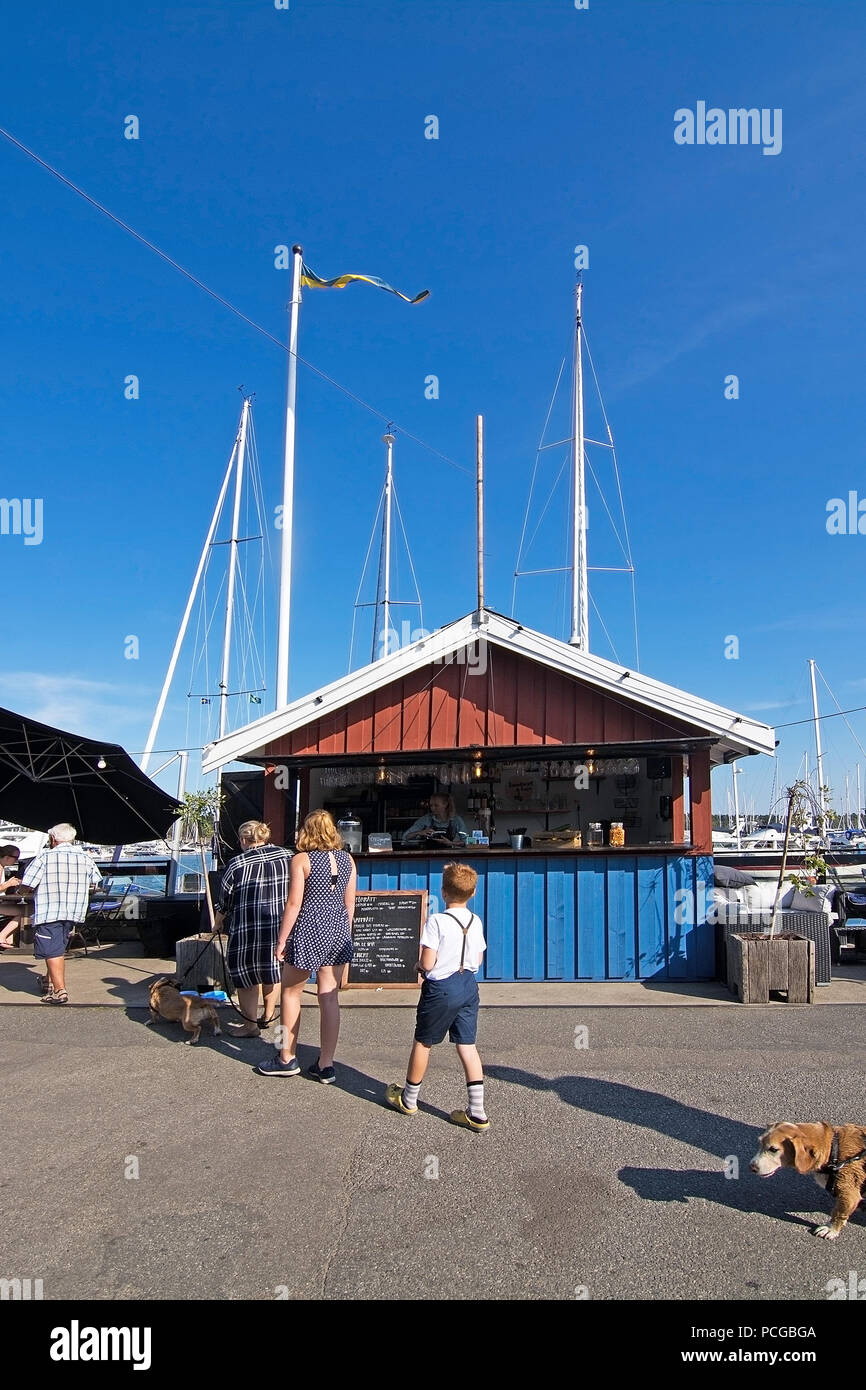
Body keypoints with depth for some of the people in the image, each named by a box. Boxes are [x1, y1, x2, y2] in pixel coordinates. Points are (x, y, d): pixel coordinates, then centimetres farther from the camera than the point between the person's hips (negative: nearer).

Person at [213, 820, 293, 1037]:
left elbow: (224, 901, 0)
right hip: (281, 927, 5)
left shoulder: (237, 864, -9)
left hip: (248, 929, -4)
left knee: (246, 977, 10)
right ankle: (268, 1016, 33)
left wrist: (217, 922, 17)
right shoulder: (286, 856, 2)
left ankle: (250, 1025, 17)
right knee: (272, 971, 21)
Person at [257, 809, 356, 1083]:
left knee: (290, 993, 13)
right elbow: (350, 903, 9)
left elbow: (294, 903, -12)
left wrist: (281, 940, -5)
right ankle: (326, 1065, 12)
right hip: (338, 932, 5)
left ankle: (287, 1058, 21)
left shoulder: (302, 860, -9)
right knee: (330, 998, 8)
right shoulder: (347, 859, 5)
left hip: (308, 931, -5)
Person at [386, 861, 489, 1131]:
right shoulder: (476, 921, 2)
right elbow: (478, 959, 11)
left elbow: (427, 963, -17)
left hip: (441, 989, -6)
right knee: (467, 1047, 9)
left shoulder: (436, 921, -17)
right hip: (468, 986, 6)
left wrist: (419, 966, 3)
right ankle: (477, 1113, 8)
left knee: (423, 1042, 12)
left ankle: (408, 1100, 30)